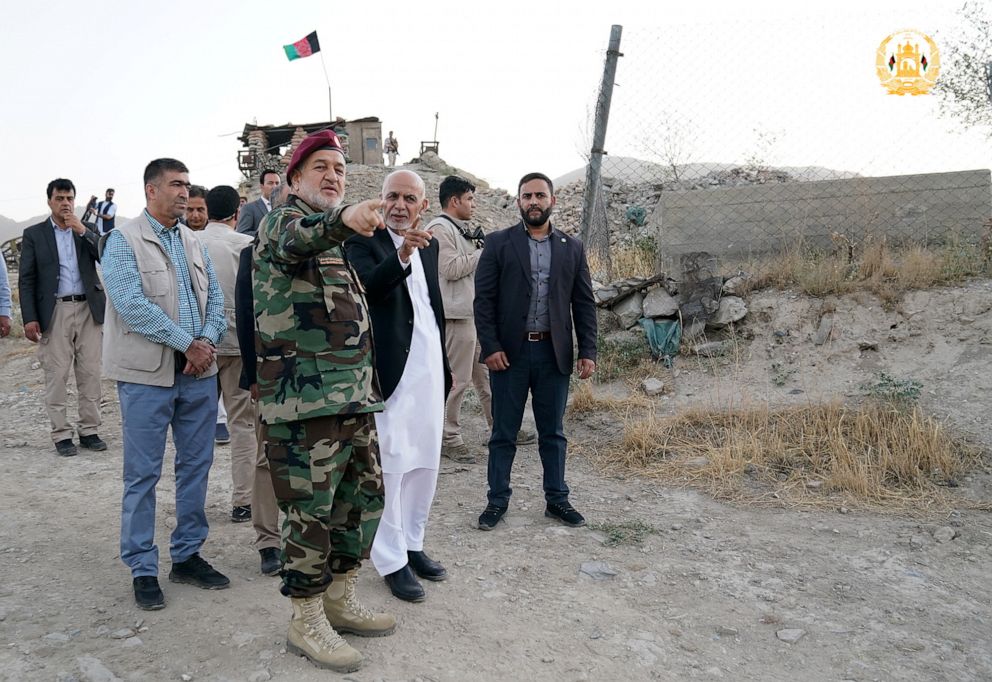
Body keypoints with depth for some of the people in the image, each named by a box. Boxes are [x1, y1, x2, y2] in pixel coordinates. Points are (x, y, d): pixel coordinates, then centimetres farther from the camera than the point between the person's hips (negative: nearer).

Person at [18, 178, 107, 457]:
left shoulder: (87, 230, 12)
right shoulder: (34, 234, 5)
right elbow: (26, 280, 2)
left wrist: (83, 231, -11)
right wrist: (29, 318, -7)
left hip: (88, 310, 2)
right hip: (55, 312, -2)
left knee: (90, 374, 4)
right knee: (56, 376, -1)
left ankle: (89, 431, 13)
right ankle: (61, 434, 7)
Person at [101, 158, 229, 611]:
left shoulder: (193, 242, 13)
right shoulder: (123, 241, -4)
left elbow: (215, 298, 9)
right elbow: (132, 305, -15)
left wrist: (207, 342, -9)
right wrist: (188, 343, -16)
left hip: (199, 372, 6)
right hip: (147, 374, -5)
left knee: (196, 466, 10)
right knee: (143, 474, 3)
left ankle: (187, 555, 24)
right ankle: (142, 569, 15)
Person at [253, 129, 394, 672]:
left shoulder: (334, 240, 22)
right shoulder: (283, 220, -3)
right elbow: (296, 239, -30)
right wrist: (343, 219, -51)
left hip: (353, 395, 9)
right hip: (304, 397, -9)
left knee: (363, 496, 14)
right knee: (311, 509, -2)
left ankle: (340, 600, 30)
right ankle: (306, 622, 14)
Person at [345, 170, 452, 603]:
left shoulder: (429, 245, 14)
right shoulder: (364, 242, -6)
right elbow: (367, 288, -25)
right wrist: (401, 256, -42)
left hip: (429, 366, 7)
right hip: (393, 367, -7)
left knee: (426, 462, 14)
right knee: (392, 463, -1)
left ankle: (412, 543, 28)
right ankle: (391, 559, 12)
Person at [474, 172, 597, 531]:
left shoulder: (572, 248, 8)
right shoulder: (498, 243, 1)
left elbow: (584, 303, 7)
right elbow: (484, 299, -3)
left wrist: (588, 351, 0)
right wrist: (490, 346, -11)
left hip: (554, 353, 2)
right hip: (509, 352, -2)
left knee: (552, 433, 12)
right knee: (504, 433, 8)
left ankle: (557, 499, 25)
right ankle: (498, 500, 21)